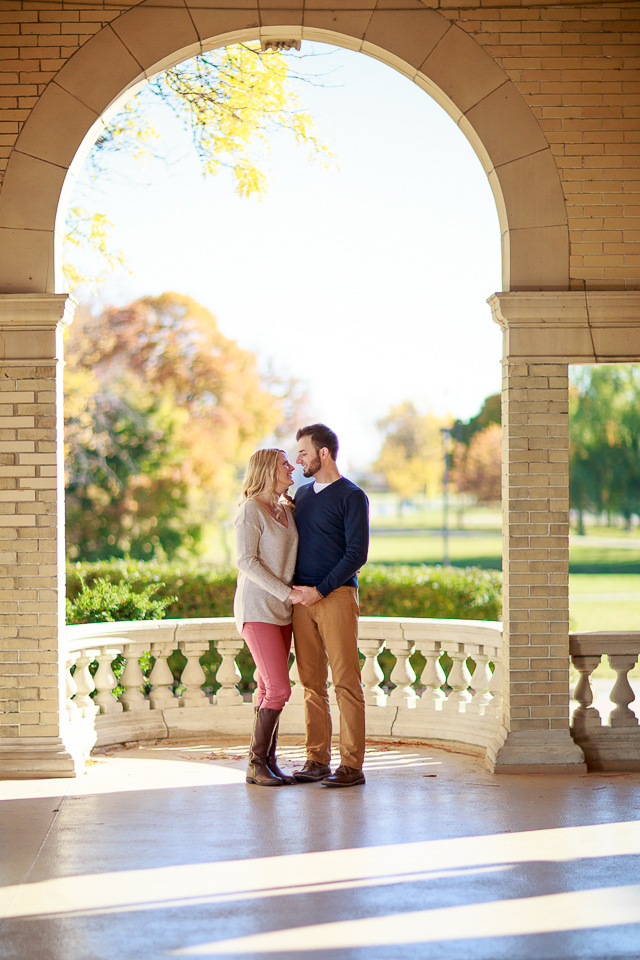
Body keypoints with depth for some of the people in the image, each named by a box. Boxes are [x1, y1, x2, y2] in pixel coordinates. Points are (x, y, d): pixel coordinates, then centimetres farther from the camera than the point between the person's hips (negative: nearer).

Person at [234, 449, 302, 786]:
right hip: (256, 609, -8)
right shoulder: (251, 510, -11)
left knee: (270, 689, 7)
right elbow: (247, 562, -17)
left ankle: (269, 762, 11)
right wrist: (287, 593, -19)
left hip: (280, 610, 8)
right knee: (279, 689, -12)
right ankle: (255, 765, -4)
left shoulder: (287, 509, 12)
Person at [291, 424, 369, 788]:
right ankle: (317, 760, 10)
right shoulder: (302, 494, 18)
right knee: (312, 682, 5)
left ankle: (352, 765, -7)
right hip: (303, 598, 6)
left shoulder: (352, 496, -3)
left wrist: (321, 590, -14)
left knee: (346, 681, -7)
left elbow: (357, 553, -10)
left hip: (336, 596, -6)